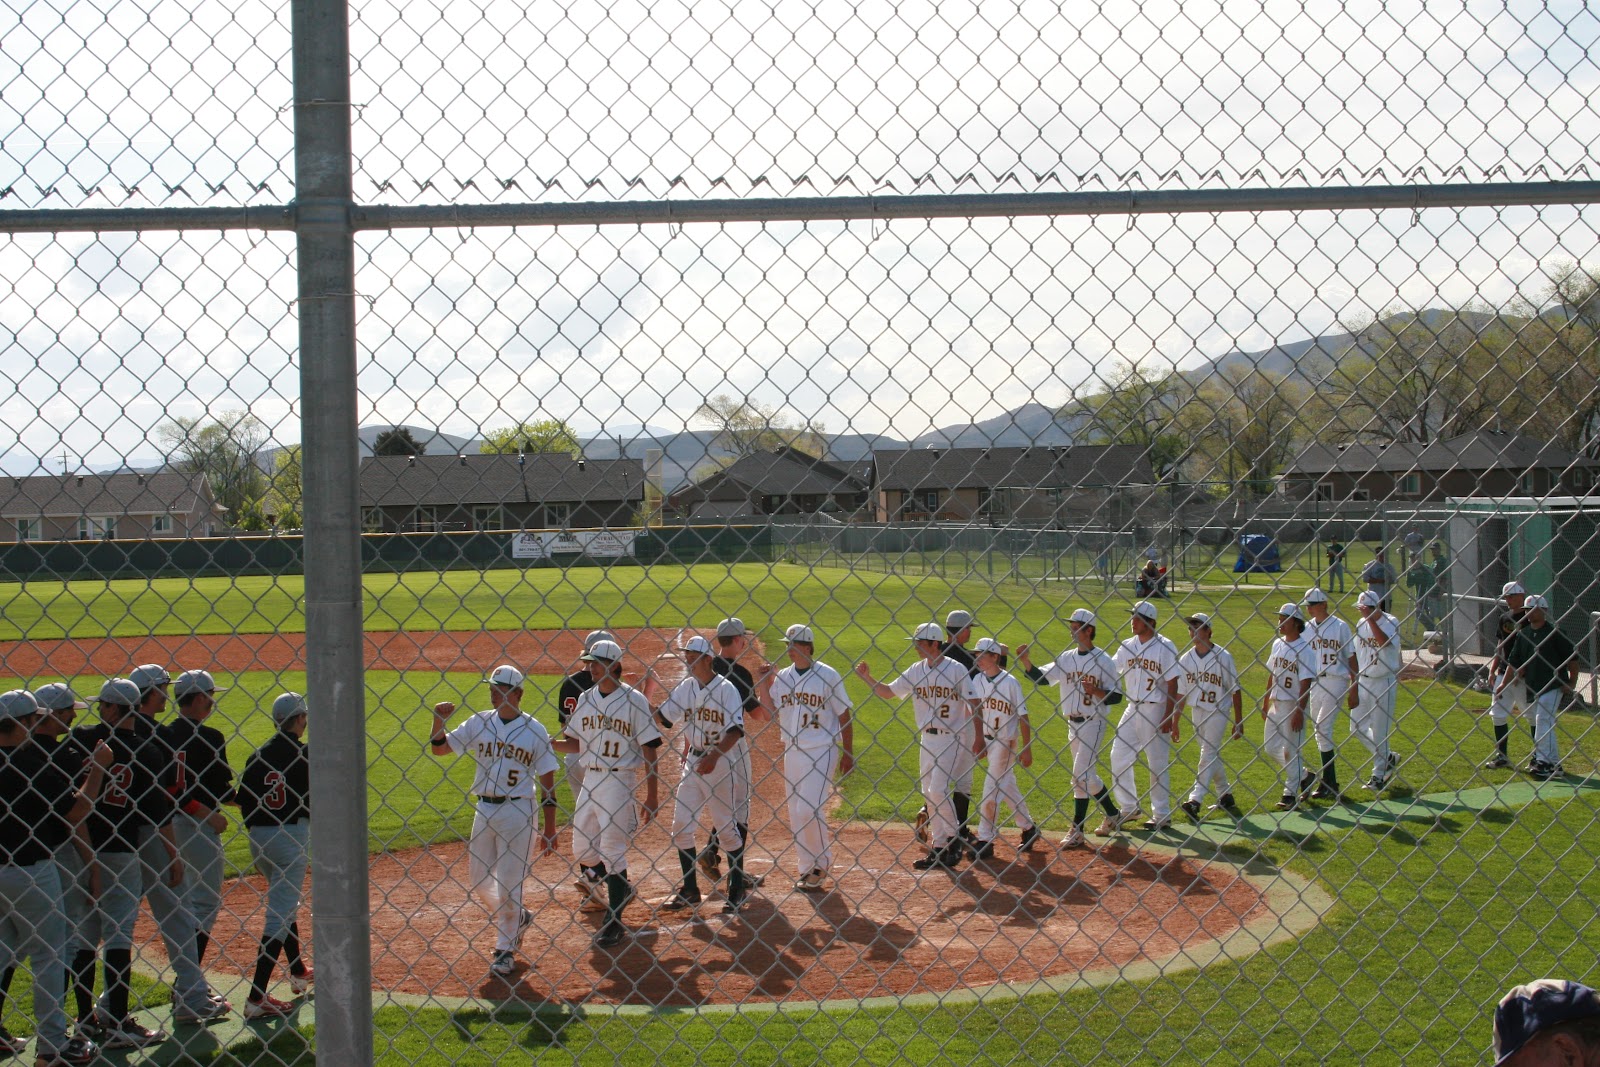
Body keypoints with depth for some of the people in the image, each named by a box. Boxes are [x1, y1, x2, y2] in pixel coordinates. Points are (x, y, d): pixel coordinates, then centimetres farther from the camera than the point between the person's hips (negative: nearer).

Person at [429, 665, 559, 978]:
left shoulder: (534, 729, -6)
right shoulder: (478, 723, 4)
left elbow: (547, 782, -4)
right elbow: (439, 748, 5)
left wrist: (549, 829, -6)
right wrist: (439, 720, -15)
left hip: (518, 812, -5)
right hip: (484, 809, 5)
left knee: (509, 882, -1)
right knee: (478, 876, 13)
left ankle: (505, 949, 13)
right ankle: (516, 919, 38)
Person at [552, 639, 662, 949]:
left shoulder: (634, 699, -9)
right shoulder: (585, 698, 9)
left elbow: (649, 748, -9)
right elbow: (575, 743, 15)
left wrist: (652, 795, -12)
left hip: (620, 781, -7)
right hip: (589, 779, 7)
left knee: (612, 849, -7)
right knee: (582, 850, 11)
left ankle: (613, 923, -1)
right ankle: (620, 889, 36)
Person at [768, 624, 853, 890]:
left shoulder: (828, 675, -8)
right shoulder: (782, 677, 6)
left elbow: (844, 715, -4)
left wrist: (848, 754, -5)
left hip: (822, 751, -6)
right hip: (792, 751, 6)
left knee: (810, 810, -13)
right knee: (796, 814, 10)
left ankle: (822, 866, 5)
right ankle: (807, 869, 21)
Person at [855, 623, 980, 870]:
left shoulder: (956, 669, -11)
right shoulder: (916, 671, 5)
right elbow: (889, 692, 9)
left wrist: (978, 737, -11)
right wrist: (868, 678, -4)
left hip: (953, 738, -6)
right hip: (927, 738, 7)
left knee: (938, 789, -15)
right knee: (929, 793, 8)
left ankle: (954, 840, 4)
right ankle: (938, 848, 18)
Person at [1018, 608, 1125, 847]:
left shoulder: (1103, 661, -9)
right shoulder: (1066, 658, 7)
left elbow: (1116, 696, -8)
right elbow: (1041, 678, 0)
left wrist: (1095, 691, -25)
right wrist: (1025, 660, -14)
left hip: (1092, 724, -7)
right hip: (1072, 723, 7)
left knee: (1081, 775, -10)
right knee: (1087, 775, 14)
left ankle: (1077, 832, -7)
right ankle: (1113, 814, 33)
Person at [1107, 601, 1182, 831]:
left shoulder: (1165, 647, -10)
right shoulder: (1128, 646, 6)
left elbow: (1172, 684, -11)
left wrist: (1168, 716, -15)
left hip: (1156, 709, -6)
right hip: (1132, 709, 6)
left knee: (1158, 763, 1)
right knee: (1118, 756, 7)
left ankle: (1162, 815, 11)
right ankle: (1129, 808, 20)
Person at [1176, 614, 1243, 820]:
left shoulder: (1223, 657, -10)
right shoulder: (1185, 659, 3)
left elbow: (1235, 690, -5)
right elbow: (1180, 692, 8)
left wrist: (1239, 723, -6)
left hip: (1217, 712, -5)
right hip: (1196, 711, 5)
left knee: (1208, 755, -11)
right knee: (1213, 755, 13)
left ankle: (1195, 800, -17)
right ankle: (1225, 794, 28)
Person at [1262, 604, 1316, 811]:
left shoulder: (1303, 649, -13)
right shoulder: (1278, 644, 10)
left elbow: (1305, 683, -16)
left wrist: (1299, 711, -20)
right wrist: (1265, 703, 16)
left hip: (1293, 705, -8)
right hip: (1275, 703, 8)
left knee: (1291, 749, -1)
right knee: (1270, 747, 11)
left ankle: (1291, 794, 10)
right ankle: (1303, 777, 29)